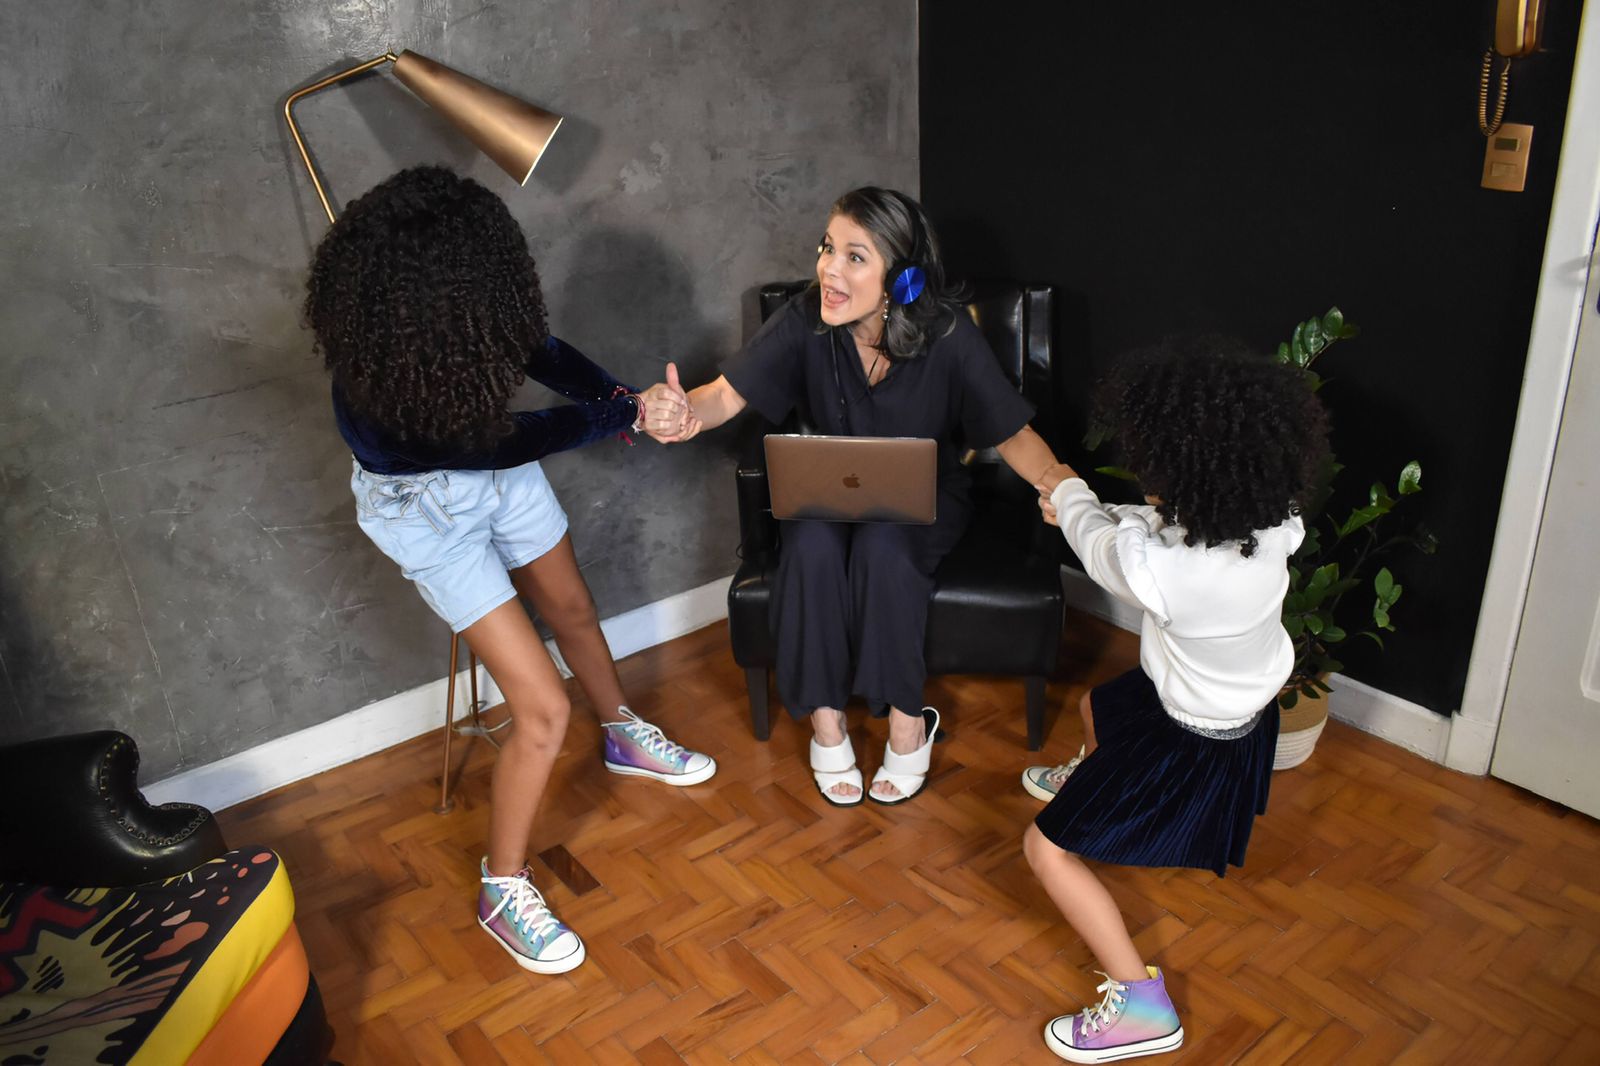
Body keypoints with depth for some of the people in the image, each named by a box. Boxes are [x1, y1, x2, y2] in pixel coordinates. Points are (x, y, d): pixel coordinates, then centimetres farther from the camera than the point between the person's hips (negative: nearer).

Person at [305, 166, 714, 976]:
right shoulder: (371, 403, -39)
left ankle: (624, 736, 56)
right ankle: (503, 889, 16)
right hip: (429, 511, -6)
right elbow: (510, 441, -30)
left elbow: (541, 351, -11)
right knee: (543, 709, -7)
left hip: (501, 476, 6)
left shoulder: (466, 313, -26)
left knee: (573, 612, 25)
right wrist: (627, 415, -24)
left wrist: (626, 397, -29)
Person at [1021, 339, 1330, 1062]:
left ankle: (1140, 1003, 2)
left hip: (1196, 744, -8)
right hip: (1248, 709, 8)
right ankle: (1088, 778, 70)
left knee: (1048, 847, 0)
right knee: (1096, 704, 35)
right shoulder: (1272, 523, -21)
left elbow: (1100, 546, -14)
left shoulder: (1152, 566, -40)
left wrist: (1070, 496, 8)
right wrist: (1087, 509, 10)